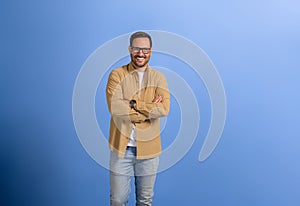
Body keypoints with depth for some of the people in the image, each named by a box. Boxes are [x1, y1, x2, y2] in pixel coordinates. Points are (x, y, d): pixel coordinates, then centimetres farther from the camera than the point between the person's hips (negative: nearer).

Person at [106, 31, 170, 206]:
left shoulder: (159, 78, 3)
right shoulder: (117, 75, -3)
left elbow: (164, 109, -13)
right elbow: (115, 107, -18)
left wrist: (133, 104, -17)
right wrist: (150, 107, -14)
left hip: (148, 148, 2)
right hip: (121, 147, -1)